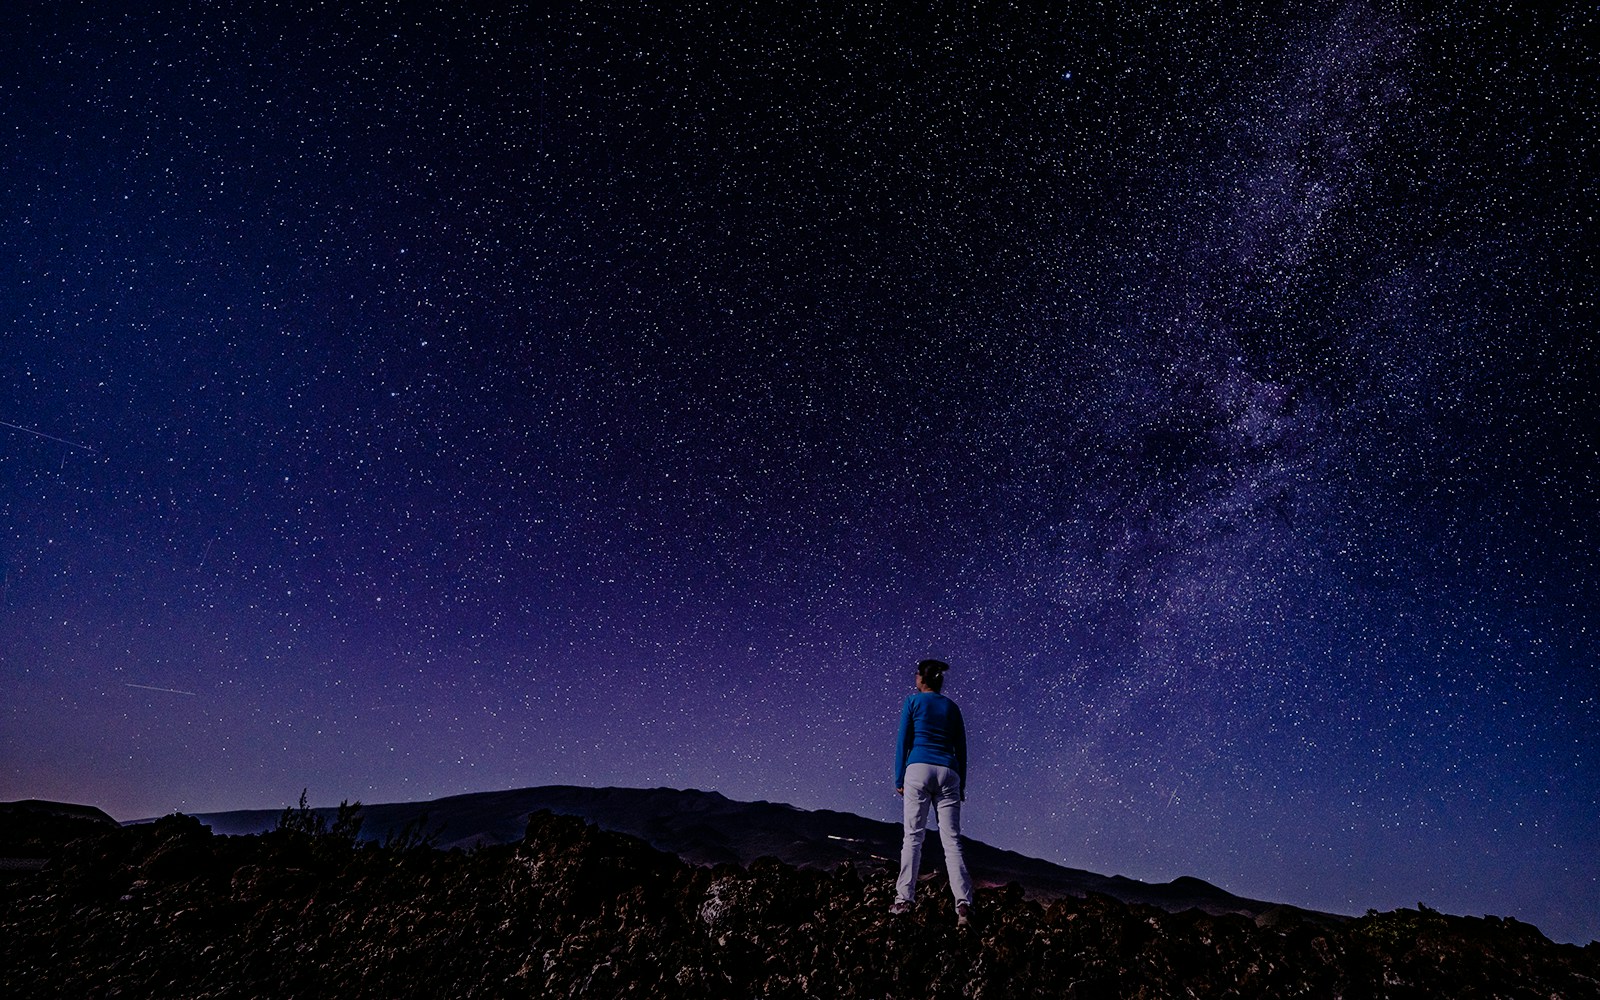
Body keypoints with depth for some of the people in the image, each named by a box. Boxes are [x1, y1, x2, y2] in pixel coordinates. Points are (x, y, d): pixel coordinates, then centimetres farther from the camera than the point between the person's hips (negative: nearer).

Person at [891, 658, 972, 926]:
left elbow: (903, 741, 2)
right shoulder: (952, 707, 18)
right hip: (948, 773, 3)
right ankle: (963, 902, -12)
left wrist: (899, 778, 5)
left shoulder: (913, 701, 7)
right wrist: (961, 786, 20)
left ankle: (904, 899, -5)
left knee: (913, 836, -2)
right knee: (951, 839, 0)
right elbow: (961, 750, 17)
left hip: (919, 769, -3)